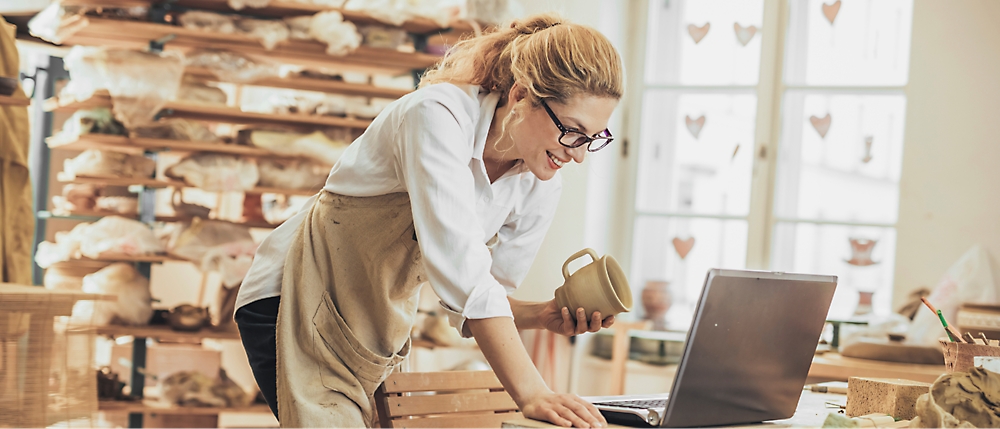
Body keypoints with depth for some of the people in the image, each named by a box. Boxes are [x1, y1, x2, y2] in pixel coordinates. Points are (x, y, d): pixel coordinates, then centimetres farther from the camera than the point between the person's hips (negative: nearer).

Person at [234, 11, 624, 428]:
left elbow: (470, 307, 3)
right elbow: (458, 266, -36)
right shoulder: (439, 115, -25)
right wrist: (530, 393, -40)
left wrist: (542, 315, -18)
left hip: (380, 327, 7)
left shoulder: (539, 190, -5)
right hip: (300, 299, -7)